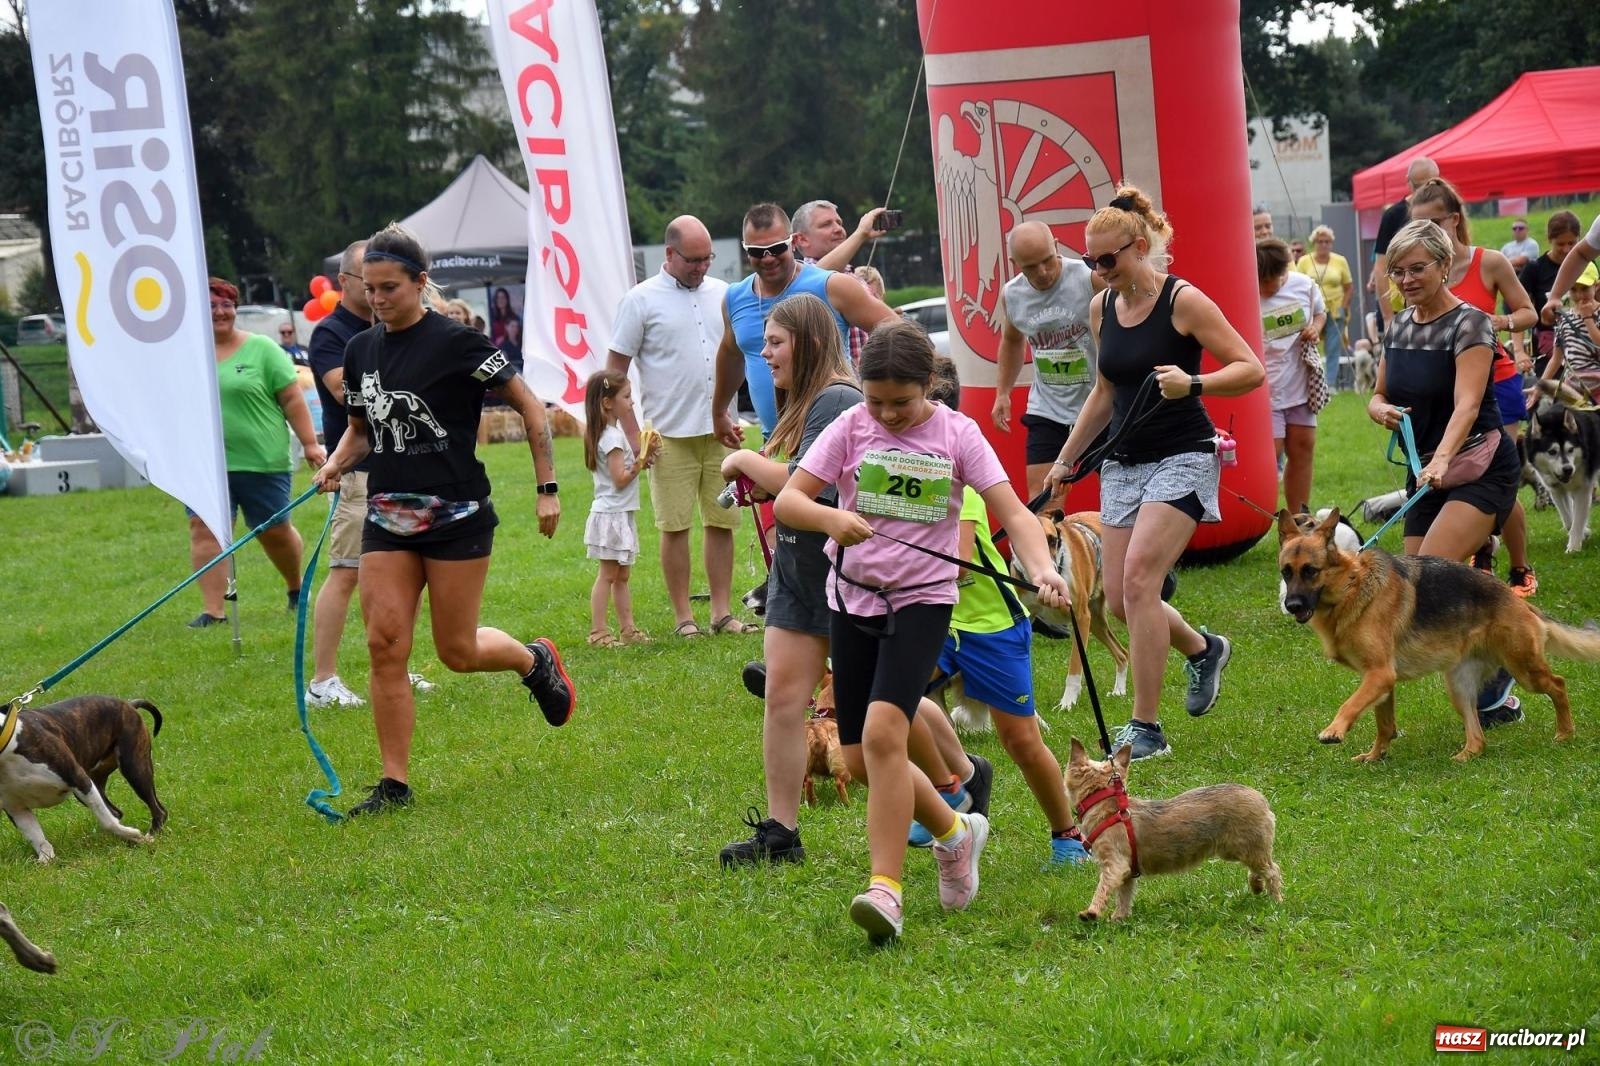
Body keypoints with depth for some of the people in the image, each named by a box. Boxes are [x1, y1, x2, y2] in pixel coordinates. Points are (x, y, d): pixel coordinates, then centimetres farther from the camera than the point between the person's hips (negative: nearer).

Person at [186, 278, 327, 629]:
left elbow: (292, 399, -2)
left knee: (275, 531, 9)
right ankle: (213, 610, -7)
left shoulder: (261, 349, -1)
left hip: (262, 462, -2)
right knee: (204, 530, -9)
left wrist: (310, 443, -6)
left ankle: (296, 588, 33)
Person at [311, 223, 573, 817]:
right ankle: (394, 784, 0)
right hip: (387, 518, 5)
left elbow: (529, 407, -5)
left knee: (458, 651, 1)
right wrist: (336, 465, -1)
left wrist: (547, 488, -7)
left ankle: (536, 660, 35)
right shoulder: (360, 351, 7)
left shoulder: (456, 343, -12)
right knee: (385, 644, -6)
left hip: (457, 517, -5)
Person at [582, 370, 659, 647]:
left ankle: (627, 628, 15)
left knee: (621, 575, 12)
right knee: (608, 575, -6)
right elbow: (620, 479, -21)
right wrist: (643, 459, -18)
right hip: (611, 514, -10)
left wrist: (643, 457, 4)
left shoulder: (612, 432, 13)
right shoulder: (611, 437, -18)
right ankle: (598, 632, -4)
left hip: (620, 514, 10)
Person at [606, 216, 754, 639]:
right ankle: (683, 617, 6)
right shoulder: (642, 300, -3)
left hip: (721, 430, 4)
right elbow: (615, 370, -2)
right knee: (675, 526, 0)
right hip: (670, 434, -4)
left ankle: (722, 612, 13)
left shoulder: (723, 294, 10)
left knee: (722, 522, 6)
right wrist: (633, 435, -8)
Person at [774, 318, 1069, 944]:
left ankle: (884, 888, -21)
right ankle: (955, 832, 32)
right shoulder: (850, 429, -2)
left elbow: (1013, 513, -12)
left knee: (883, 734, -23)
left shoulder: (956, 434, -6)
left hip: (921, 600, -4)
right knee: (860, 759, 7)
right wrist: (831, 519, -30)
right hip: (852, 598, 4)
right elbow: (786, 500, -7)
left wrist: (1042, 570, -32)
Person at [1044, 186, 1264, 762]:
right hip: (1124, 464, 7)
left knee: (1138, 578, -20)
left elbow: (1251, 370, -12)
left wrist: (1193, 383, -28)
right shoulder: (1102, 310, 7)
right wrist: (1066, 459, 21)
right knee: (1119, 598, 3)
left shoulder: (1183, 301, -12)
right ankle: (1203, 649, 34)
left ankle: (1146, 728, -15)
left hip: (1182, 459, -7)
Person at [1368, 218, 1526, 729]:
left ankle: (1494, 683, -10)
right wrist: (1382, 409, -9)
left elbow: (1466, 404, -26)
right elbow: (1379, 396, 17)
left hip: (1481, 467, -8)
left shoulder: (1469, 323, -14)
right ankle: (1497, 697, 13)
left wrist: (1442, 459, -43)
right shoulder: (1399, 326, 8)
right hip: (1426, 473, 8)